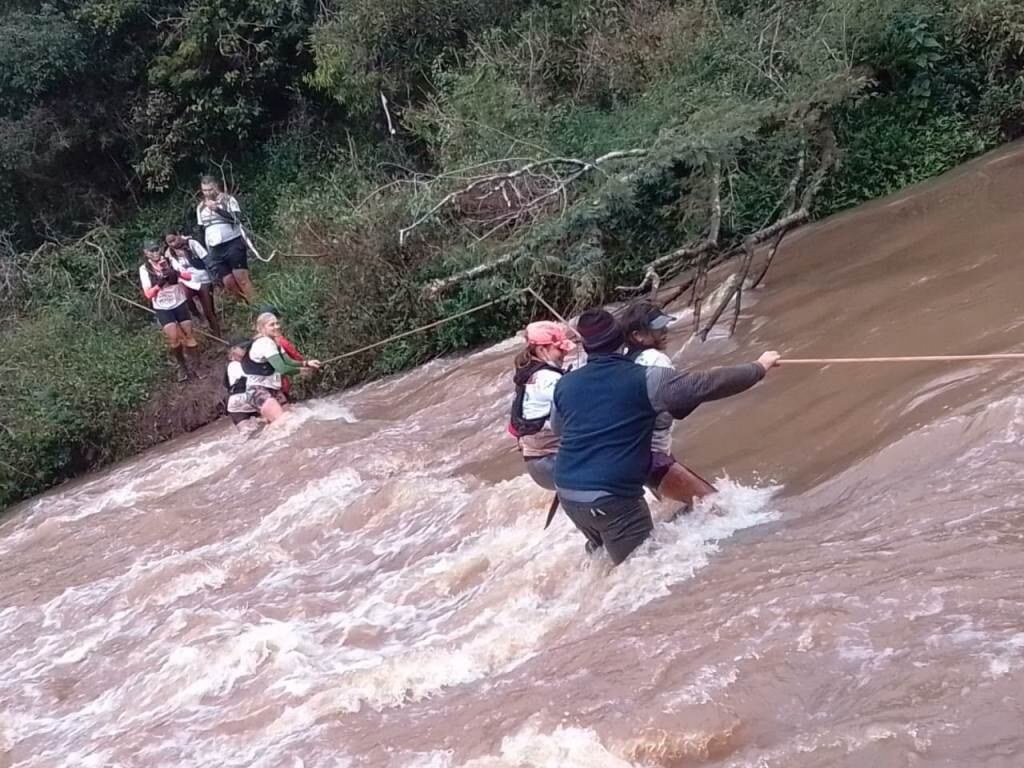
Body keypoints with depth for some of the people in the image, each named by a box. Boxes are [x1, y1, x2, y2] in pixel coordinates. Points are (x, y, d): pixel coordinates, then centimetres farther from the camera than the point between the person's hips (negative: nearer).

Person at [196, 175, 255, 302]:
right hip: (215, 250, 5)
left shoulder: (228, 200, -1)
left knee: (241, 279, -10)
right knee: (228, 283, 0)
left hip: (233, 245, -5)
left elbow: (237, 219, -16)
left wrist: (217, 209, -24)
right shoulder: (200, 208, 13)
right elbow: (202, 230, 19)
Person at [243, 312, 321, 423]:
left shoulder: (274, 342, 14)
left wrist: (306, 363, -12)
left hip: (274, 389, 10)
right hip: (259, 390, -10)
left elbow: (288, 362, 4)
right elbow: (282, 368, -24)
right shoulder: (264, 343, -18)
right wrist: (302, 370, -11)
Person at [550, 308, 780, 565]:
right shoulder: (644, 380, -9)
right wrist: (759, 368, 6)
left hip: (567, 492, 7)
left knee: (600, 553, 30)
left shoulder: (565, 385, 5)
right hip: (611, 497, -7)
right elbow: (706, 384, -7)